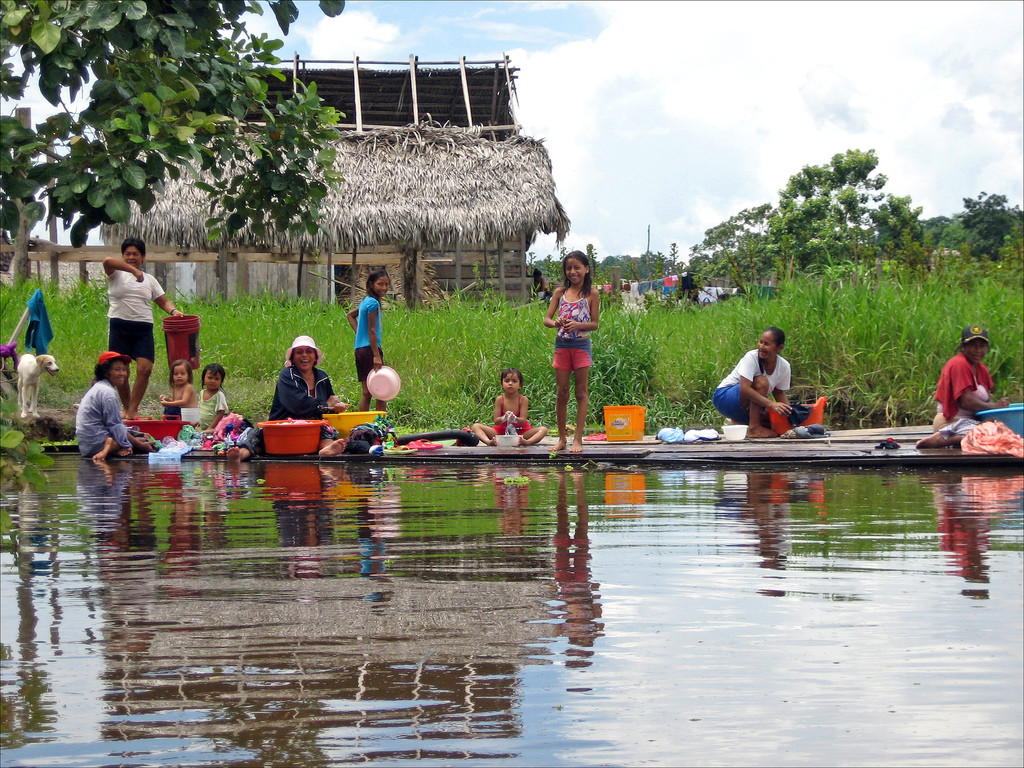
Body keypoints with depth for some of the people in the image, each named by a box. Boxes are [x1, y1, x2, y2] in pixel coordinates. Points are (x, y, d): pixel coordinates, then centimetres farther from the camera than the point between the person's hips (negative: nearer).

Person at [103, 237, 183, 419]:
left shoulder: (149, 279, 18)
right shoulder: (116, 274, 6)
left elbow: (163, 301, 18)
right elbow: (107, 261, -17)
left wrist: (173, 310, -4)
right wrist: (133, 270, -25)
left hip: (144, 328, 2)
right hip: (119, 326, -2)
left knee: (145, 369, -14)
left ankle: (132, 411, -10)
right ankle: (126, 408, 13)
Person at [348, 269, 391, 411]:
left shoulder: (366, 301, 14)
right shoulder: (373, 303, -13)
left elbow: (351, 315, 30)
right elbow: (372, 330, -17)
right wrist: (376, 356, -20)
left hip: (360, 349, 10)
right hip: (369, 348, -10)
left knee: (367, 391, 10)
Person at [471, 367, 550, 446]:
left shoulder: (523, 399, -9)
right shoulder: (499, 399, -7)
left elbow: (523, 421, -15)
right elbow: (496, 421, -10)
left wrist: (515, 419, -38)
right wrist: (503, 418, -33)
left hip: (520, 432, -1)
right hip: (502, 430, 1)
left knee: (543, 429, -23)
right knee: (476, 426, -15)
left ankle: (527, 442, -52)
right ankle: (488, 441, -43)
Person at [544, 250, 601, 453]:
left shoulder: (591, 294, -2)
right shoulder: (560, 292, 5)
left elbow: (595, 324, -4)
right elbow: (547, 319, 3)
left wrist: (577, 325, -21)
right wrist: (556, 323, -20)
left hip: (581, 345, -3)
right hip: (562, 344, 3)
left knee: (581, 393, 0)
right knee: (562, 393, 5)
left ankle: (578, 439, 1)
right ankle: (562, 438, 13)